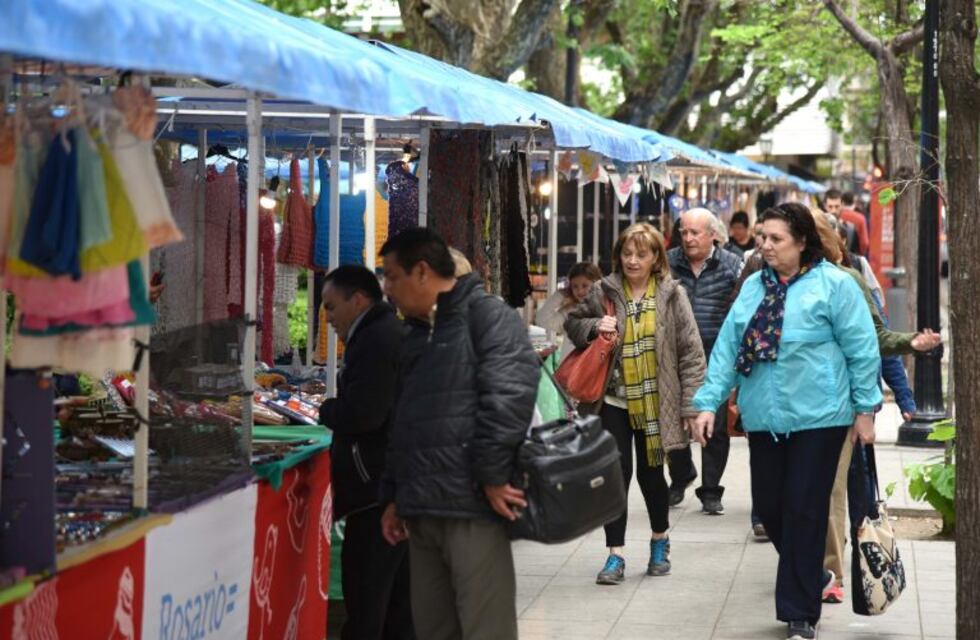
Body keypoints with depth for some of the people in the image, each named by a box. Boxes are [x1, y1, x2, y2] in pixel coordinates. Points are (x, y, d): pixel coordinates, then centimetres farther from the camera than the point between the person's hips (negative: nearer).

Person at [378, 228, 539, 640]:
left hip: (472, 507, -9)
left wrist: (492, 477, -20)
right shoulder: (418, 335, 23)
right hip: (423, 511, 9)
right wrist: (395, 496, 23)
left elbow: (508, 395, -18)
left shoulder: (487, 315, -6)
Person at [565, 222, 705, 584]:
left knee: (650, 474, 11)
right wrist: (595, 326, -9)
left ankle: (660, 541, 35)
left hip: (654, 402, 0)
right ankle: (615, 556, 4)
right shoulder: (605, 292, -1)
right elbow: (572, 323, 14)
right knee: (616, 474, -3)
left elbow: (690, 350, -4)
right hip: (614, 401, 1)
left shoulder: (671, 294, -4)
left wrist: (691, 403, -8)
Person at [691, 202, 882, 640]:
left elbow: (861, 349, -6)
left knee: (804, 510, -2)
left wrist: (865, 409, -8)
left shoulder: (833, 285, -6)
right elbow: (727, 347, 8)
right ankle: (807, 578, 32)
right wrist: (708, 403, 1)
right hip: (764, 419, 5)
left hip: (817, 419, -5)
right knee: (768, 505, 7)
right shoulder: (753, 287, 10)